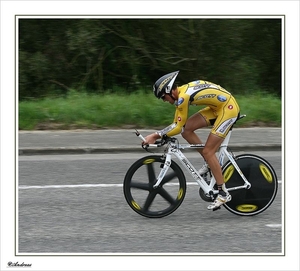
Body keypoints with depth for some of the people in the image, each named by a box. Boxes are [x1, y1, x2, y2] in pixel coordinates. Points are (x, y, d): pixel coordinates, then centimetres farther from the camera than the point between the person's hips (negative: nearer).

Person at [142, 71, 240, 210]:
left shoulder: (183, 97, -22)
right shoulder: (183, 91, 5)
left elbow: (178, 127, -19)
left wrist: (156, 135, -16)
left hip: (229, 108, -9)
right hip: (217, 107, 9)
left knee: (208, 152, -8)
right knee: (186, 129, 0)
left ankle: (223, 193, -3)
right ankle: (210, 163, 12)